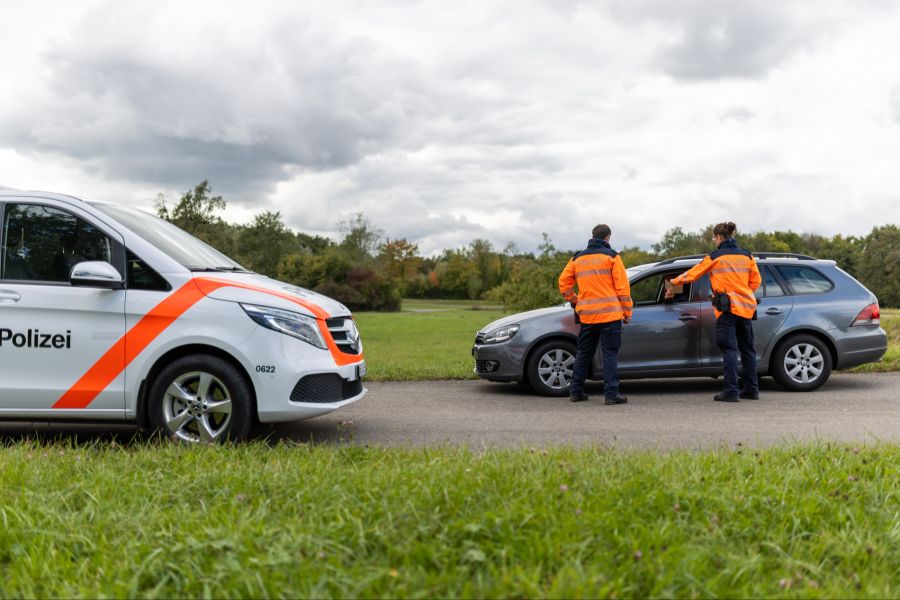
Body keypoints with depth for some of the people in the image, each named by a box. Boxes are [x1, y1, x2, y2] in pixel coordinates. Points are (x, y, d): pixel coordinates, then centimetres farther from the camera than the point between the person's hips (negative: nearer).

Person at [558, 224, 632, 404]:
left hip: (587, 315, 4)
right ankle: (611, 394, -3)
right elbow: (622, 286, -5)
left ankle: (576, 391, 17)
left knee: (583, 353, 14)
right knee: (610, 354, -1)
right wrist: (627, 312, 1)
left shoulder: (577, 258, 11)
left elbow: (564, 283, 11)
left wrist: (576, 302, 19)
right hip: (610, 313, -4)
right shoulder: (611, 256, -2)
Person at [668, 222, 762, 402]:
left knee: (729, 349, -6)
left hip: (727, 307, -6)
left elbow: (692, 274, 2)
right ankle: (751, 389, 18)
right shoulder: (747, 256, 10)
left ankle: (731, 391, -11)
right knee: (747, 348, 13)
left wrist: (674, 282, 16)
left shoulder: (714, 257, -3)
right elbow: (756, 281, 11)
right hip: (746, 307, 6)